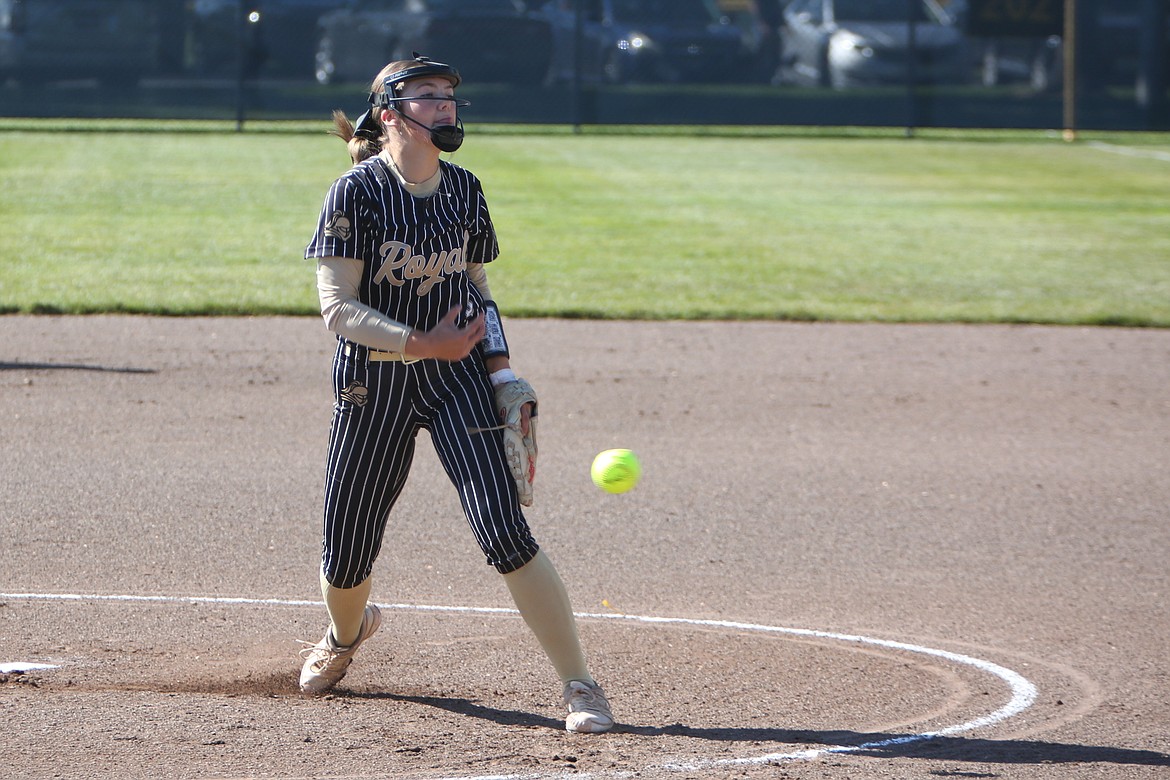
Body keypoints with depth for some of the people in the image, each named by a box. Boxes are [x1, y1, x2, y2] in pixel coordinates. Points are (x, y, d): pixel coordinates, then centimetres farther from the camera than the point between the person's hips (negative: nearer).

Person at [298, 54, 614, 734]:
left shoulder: (464, 190, 4)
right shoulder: (357, 192, -10)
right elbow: (337, 307, -14)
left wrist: (501, 370, 1)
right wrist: (422, 342, -24)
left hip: (458, 377, 2)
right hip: (374, 380, -2)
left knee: (505, 530, -15)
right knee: (347, 555, 6)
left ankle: (580, 685, -12)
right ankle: (346, 634, 43)